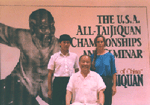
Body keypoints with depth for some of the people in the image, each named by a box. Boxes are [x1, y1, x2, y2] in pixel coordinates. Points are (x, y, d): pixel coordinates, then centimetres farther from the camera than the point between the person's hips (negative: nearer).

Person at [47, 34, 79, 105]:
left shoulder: (74, 56, 10)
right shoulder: (54, 57, 5)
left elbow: (77, 71, 15)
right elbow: (50, 73, 7)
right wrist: (50, 90, 3)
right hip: (58, 82, -1)